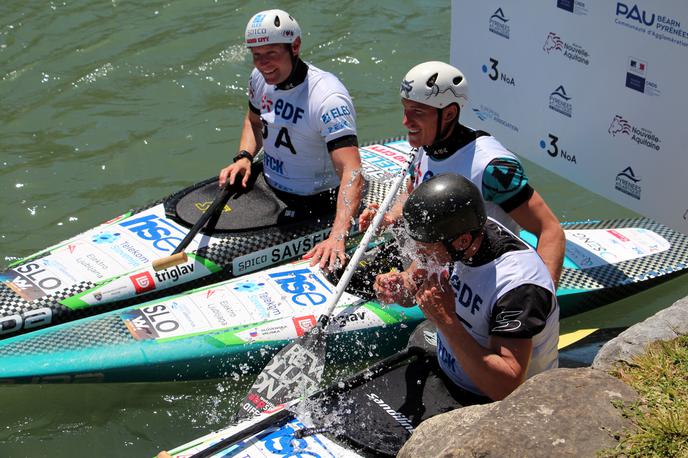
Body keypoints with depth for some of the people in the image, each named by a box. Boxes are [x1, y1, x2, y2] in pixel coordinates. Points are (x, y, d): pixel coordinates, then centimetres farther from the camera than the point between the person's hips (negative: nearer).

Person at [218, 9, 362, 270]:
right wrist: (244, 157, -3)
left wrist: (337, 237, -52)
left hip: (313, 202, -7)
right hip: (267, 182, 7)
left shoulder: (328, 98, -30)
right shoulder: (260, 78, -5)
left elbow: (352, 173, -39)